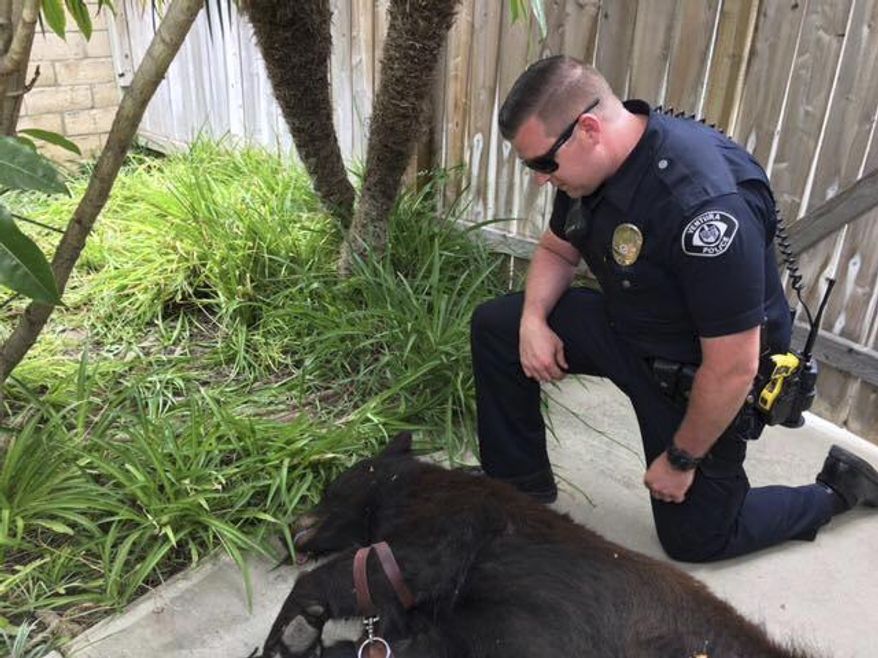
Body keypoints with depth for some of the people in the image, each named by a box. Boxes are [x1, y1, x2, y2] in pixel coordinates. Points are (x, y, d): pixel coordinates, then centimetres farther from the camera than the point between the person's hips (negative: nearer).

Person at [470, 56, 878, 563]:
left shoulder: (704, 203, -38)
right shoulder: (592, 160, -12)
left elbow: (733, 369, -31)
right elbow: (558, 250, 8)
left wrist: (680, 459, -17)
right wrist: (533, 318, -11)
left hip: (700, 377, -7)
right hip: (626, 329, 7)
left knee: (695, 538, 8)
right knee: (495, 326, -3)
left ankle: (836, 490, 31)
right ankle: (522, 488, 12)